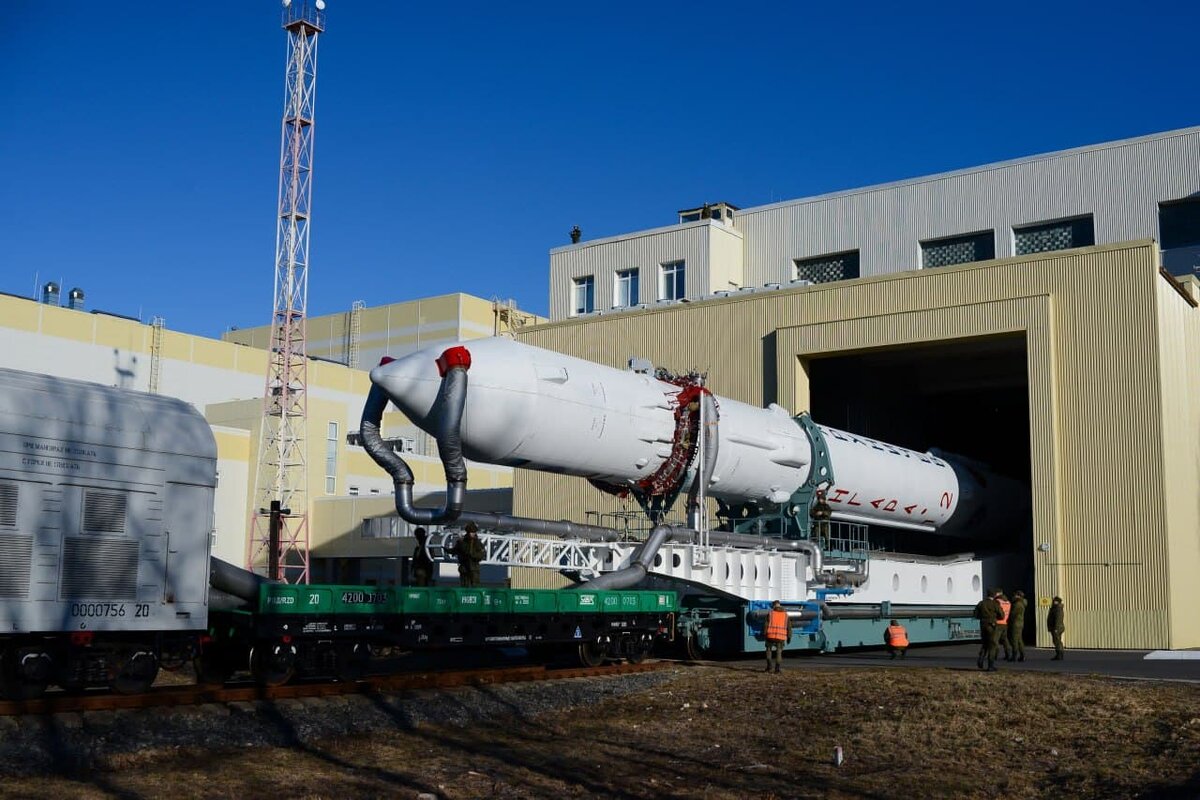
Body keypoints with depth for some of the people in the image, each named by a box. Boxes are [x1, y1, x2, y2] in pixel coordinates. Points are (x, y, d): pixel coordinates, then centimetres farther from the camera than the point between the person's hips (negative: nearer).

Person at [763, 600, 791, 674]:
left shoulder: (770, 614, 0)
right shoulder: (785, 614, 7)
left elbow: (766, 625, -4)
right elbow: (789, 627, 6)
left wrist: (764, 634, 1)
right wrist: (789, 637, 12)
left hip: (771, 636, -1)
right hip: (781, 637, 1)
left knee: (769, 650, 14)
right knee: (779, 652, 10)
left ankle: (769, 667, 3)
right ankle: (777, 668, 0)